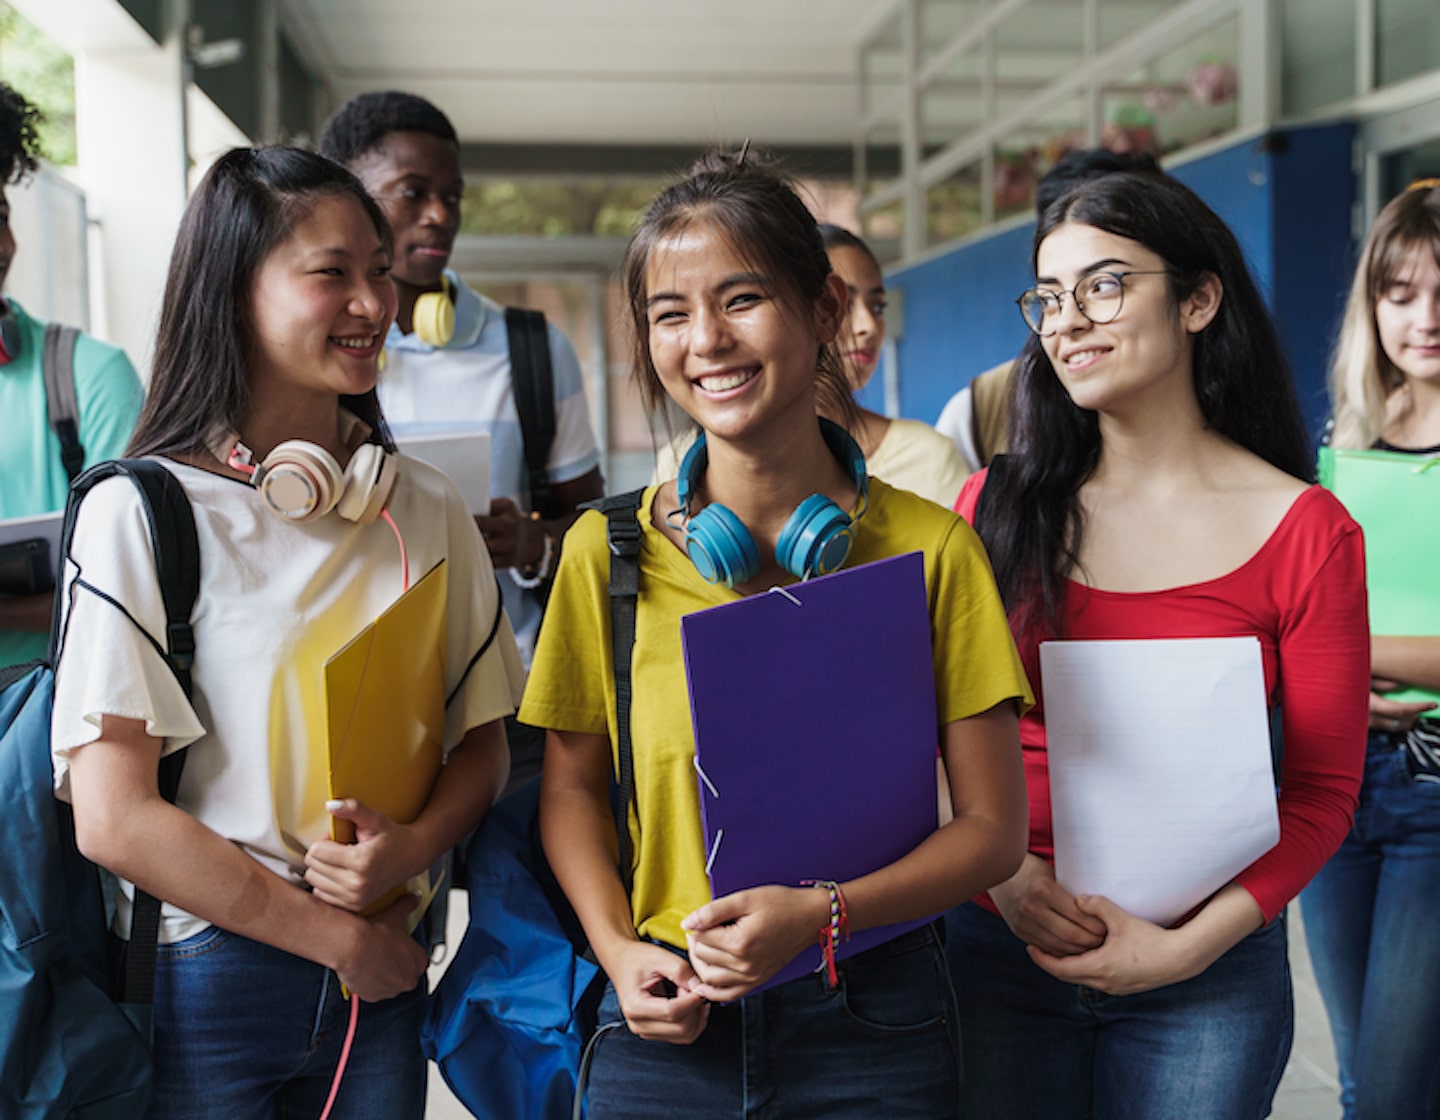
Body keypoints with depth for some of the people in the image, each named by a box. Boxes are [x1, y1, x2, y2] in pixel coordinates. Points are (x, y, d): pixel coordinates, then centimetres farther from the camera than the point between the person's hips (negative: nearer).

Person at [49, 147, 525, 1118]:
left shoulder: (427, 509, 4)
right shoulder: (143, 512, -11)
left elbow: (481, 744, 8)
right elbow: (113, 819, -15)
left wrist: (409, 849, -13)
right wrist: (336, 939, -11)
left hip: (385, 976, 4)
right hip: (205, 975, -4)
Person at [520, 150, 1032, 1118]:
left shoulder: (929, 547, -6)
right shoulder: (607, 551, -2)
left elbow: (993, 826, -3)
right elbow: (572, 785, 7)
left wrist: (820, 913, -17)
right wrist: (618, 950, -8)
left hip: (875, 1034, 0)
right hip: (665, 1027, 1)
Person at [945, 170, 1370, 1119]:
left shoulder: (1305, 531, -6)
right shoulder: (995, 508, -1)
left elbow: (1323, 791, -4)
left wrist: (1194, 944, -14)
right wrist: (1000, 871, -13)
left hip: (1206, 970, -1)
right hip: (999, 947, 2)